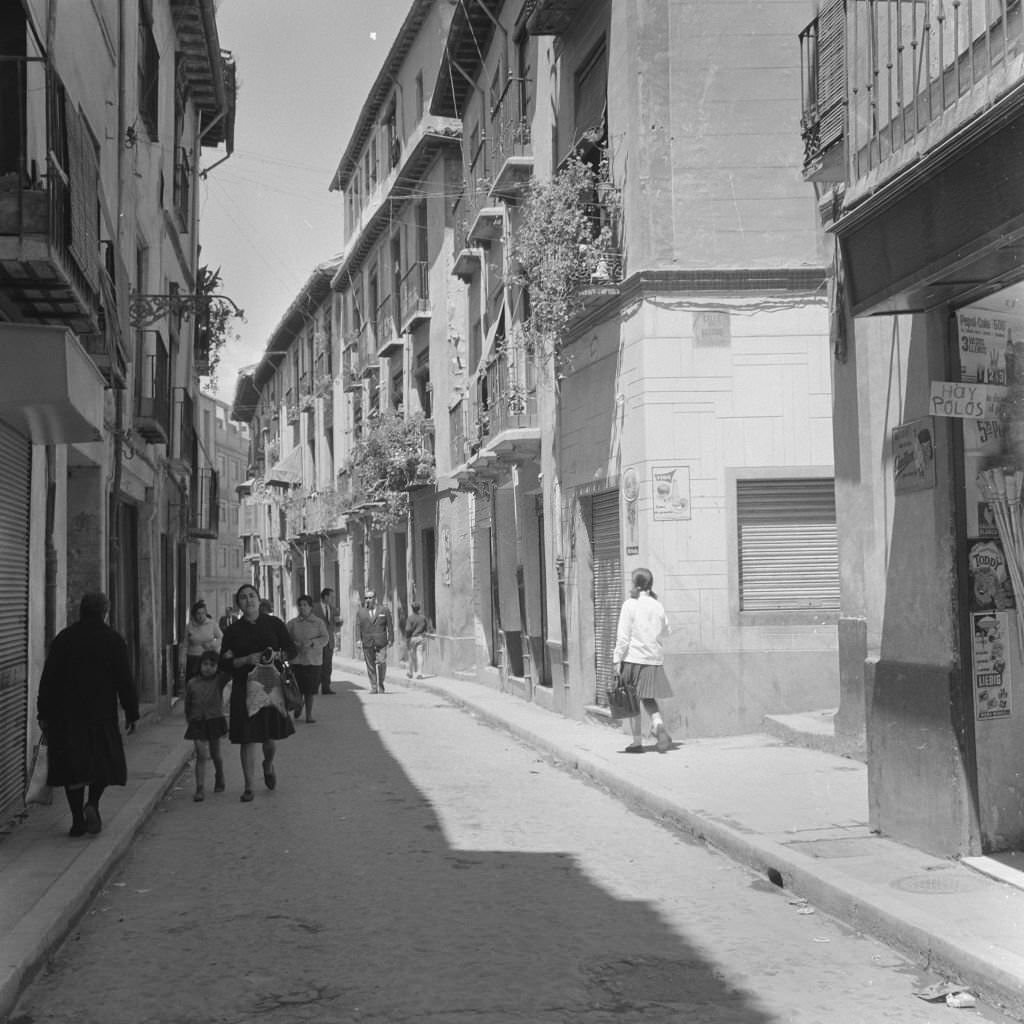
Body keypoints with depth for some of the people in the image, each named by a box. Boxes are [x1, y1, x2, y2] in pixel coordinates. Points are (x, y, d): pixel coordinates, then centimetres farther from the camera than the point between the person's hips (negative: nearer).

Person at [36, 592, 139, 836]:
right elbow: (125, 681, -3)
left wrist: (44, 714, 8)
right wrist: (131, 713, 3)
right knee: (105, 761, 11)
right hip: (102, 713, -2)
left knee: (72, 765, 6)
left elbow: (48, 679, 4)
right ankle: (92, 803, -10)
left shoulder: (63, 639, 5)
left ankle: (78, 820, 4)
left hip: (66, 715, 2)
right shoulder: (114, 640, 0)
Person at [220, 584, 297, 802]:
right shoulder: (233, 631, 3)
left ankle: (268, 765, 38)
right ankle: (248, 787, 7)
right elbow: (224, 663, 0)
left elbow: (291, 650, 7)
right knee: (247, 739, -2)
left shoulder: (274, 623, 5)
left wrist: (276, 655, -14)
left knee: (271, 736, 4)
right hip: (244, 688, -1)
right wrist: (247, 660, -15)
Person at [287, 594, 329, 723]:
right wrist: (293, 644, -12)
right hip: (296, 660, 0)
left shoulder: (319, 622, 5)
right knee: (297, 688, -4)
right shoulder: (292, 623, 7)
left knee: (310, 689, 0)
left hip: (313, 660, 0)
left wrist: (312, 642, -19)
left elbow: (325, 639, -3)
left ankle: (309, 714, 11)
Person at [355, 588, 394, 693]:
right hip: (367, 643, 1)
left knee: (382, 663, -11)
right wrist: (359, 639, -5)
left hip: (381, 642, -1)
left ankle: (381, 684, 6)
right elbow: (358, 627, 7)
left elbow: (390, 626, 9)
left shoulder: (384, 611, 11)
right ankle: (373, 687, 6)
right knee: (370, 666, 0)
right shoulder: (361, 612, 13)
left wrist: (391, 639, 1)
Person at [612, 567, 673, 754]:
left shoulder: (630, 604, -9)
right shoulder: (658, 605, 4)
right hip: (654, 658, 4)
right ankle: (659, 725, -11)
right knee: (648, 698, 15)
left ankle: (637, 742, 6)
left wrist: (617, 659, -8)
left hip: (633, 657, -4)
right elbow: (665, 630, 16)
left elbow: (623, 636, -11)